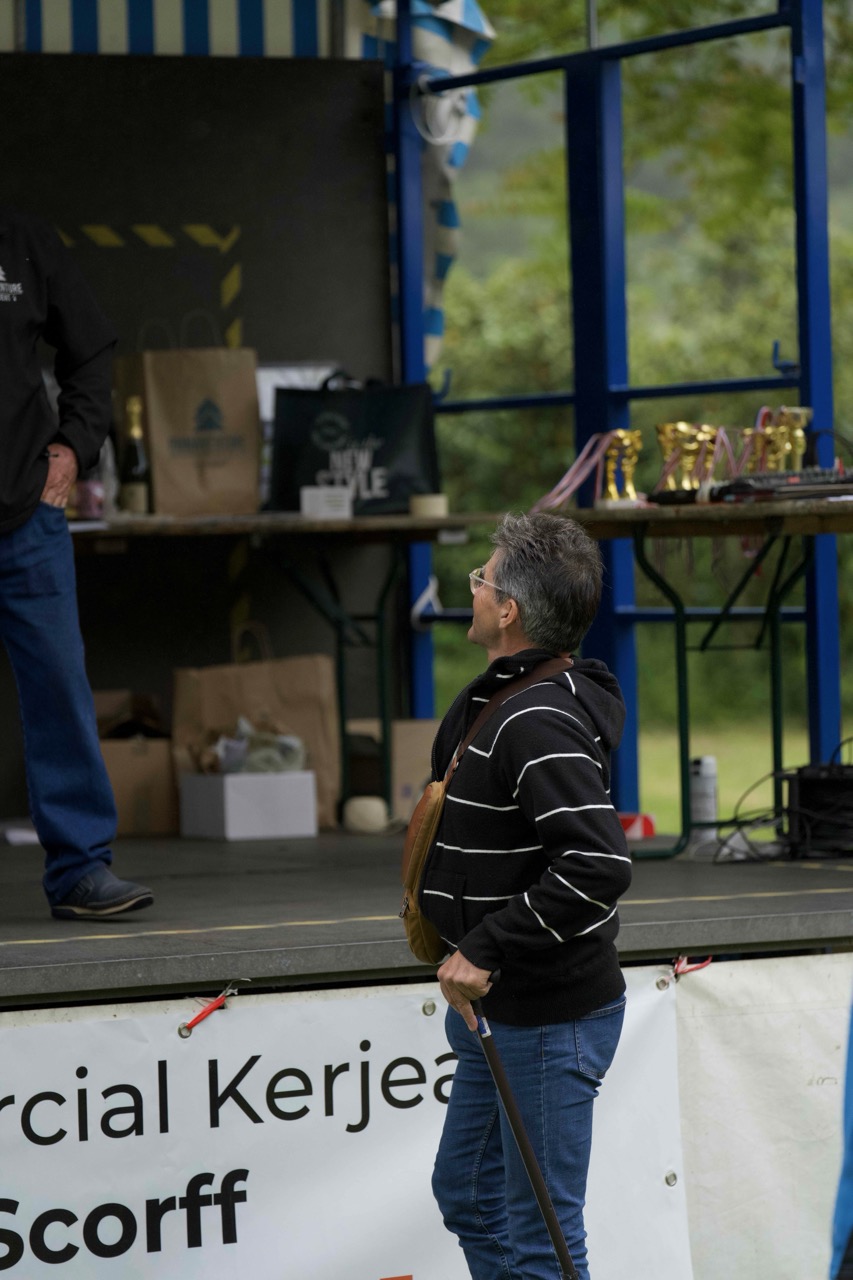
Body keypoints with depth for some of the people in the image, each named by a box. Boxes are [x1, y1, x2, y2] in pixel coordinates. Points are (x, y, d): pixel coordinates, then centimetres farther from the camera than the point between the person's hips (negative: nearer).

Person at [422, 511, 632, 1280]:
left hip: (549, 1020, -11)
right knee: (468, 1195, 24)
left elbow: (599, 864, -34)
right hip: (497, 1009, 11)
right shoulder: (497, 701, 8)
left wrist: (488, 948, -30)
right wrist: (446, 914, 15)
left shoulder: (538, 722, -24)